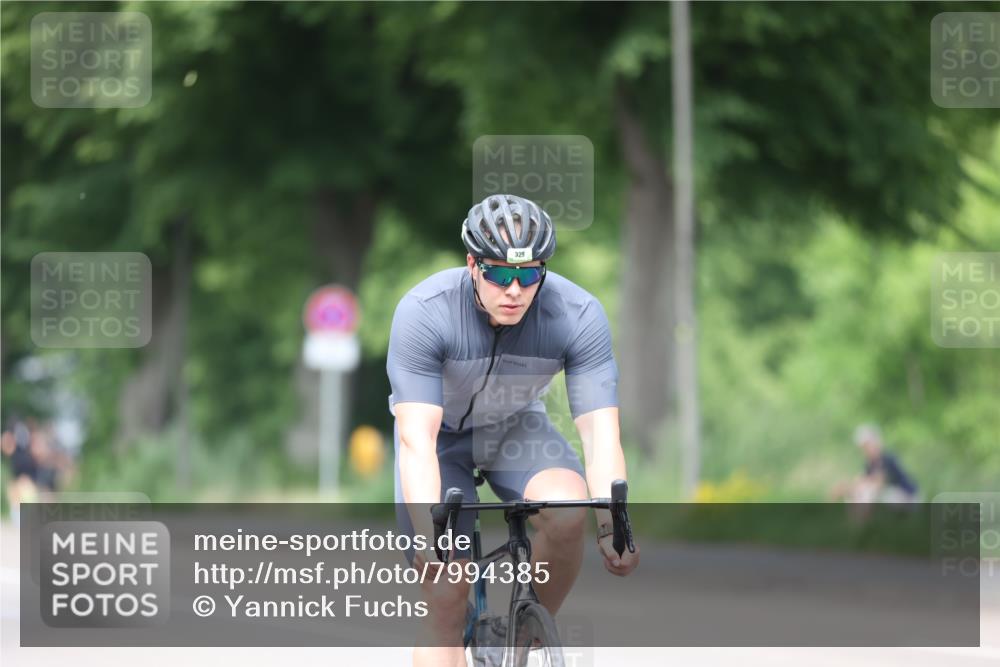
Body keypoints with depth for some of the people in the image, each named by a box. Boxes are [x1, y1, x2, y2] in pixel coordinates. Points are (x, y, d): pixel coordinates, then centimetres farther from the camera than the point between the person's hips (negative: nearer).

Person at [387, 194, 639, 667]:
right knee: (445, 603, -13)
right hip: (441, 434, -1)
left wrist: (613, 523, -46)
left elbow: (600, 431, -30)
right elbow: (417, 438, -37)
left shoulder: (579, 316, -27)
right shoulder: (423, 312, -32)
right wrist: (428, 536, -51)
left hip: (516, 428, 1)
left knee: (569, 514, -30)